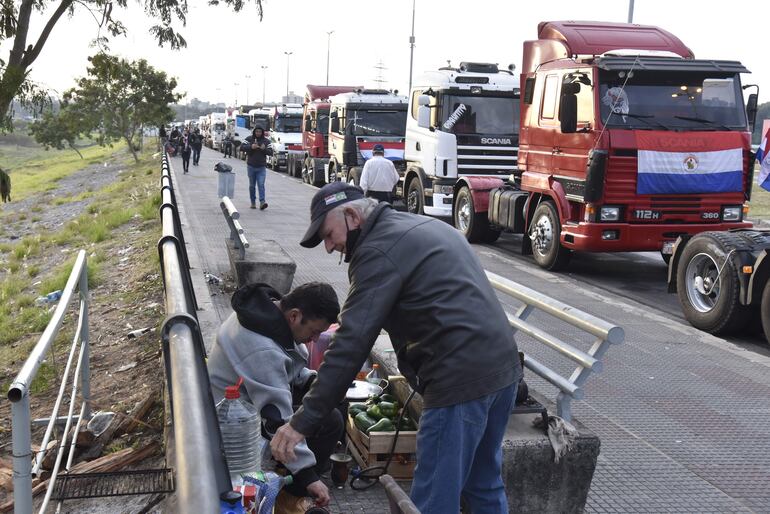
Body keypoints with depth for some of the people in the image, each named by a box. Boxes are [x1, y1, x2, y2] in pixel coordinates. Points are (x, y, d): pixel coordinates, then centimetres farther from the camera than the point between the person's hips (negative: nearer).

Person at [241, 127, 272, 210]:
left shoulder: (266, 141, 5)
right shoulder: (249, 139, 1)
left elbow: (271, 152, 1)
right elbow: (242, 148, -8)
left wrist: (264, 149, -19)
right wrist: (251, 147, -24)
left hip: (261, 167, -1)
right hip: (251, 166, 1)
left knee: (261, 184, -12)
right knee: (252, 185, 8)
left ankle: (262, 202, -20)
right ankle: (253, 202, 17)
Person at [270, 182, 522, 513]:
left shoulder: (379, 250, -10)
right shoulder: (427, 226, 20)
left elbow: (351, 343, -16)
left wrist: (303, 422, -14)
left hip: (462, 380, -10)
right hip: (504, 367, 10)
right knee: (485, 486, 22)